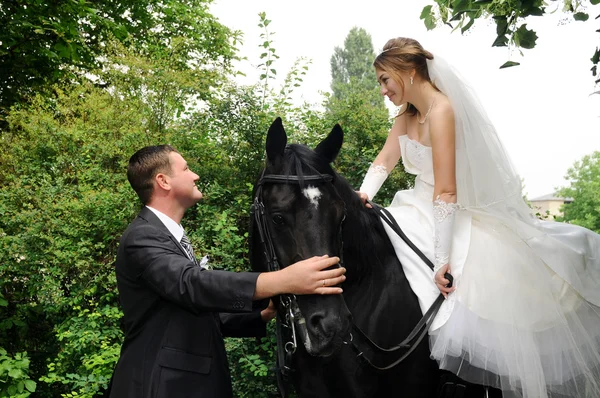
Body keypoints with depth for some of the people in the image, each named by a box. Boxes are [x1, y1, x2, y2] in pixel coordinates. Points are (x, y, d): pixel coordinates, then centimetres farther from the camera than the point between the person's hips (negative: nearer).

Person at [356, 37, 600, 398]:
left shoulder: (441, 110, -22)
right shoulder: (407, 114, 5)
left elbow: (446, 192, -27)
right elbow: (385, 160, 8)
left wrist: (443, 260, -28)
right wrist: (364, 195, -13)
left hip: (460, 219, -8)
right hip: (422, 211, 8)